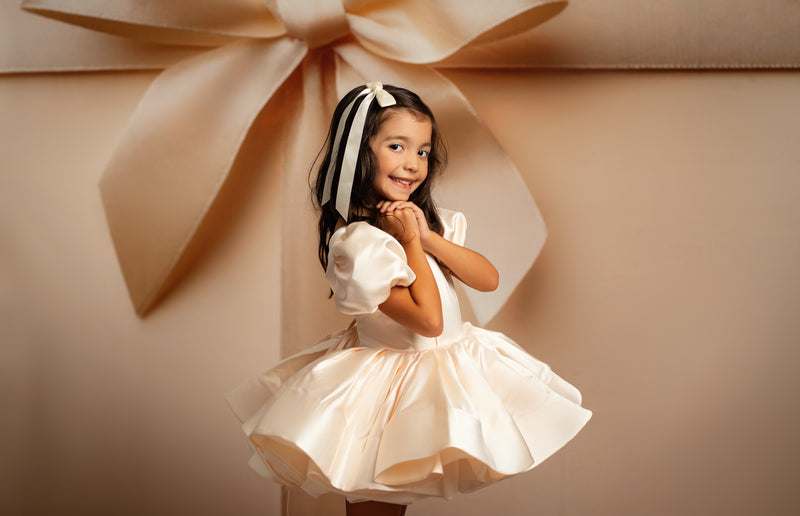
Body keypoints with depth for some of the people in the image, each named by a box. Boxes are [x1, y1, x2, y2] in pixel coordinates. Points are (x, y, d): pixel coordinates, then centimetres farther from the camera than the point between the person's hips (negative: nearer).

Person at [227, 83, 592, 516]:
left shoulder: (427, 219, 2)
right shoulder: (355, 243, -24)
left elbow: (488, 279, -5)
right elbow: (429, 319, -24)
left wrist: (429, 236, -15)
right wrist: (411, 242, -19)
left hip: (450, 363, 7)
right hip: (394, 379, -7)